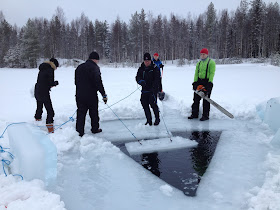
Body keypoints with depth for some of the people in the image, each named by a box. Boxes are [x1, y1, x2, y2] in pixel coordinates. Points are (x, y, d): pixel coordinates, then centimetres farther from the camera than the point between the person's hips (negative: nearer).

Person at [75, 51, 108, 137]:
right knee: (94, 113, 13)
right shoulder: (94, 67, -12)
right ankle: (95, 129, 28)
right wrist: (104, 95, -16)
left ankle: (79, 131, 1)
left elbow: (76, 82, 18)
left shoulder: (79, 67, 12)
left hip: (79, 95, 5)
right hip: (91, 95, -5)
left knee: (80, 114, 6)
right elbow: (98, 82, -19)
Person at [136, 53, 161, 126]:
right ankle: (149, 120, 15)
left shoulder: (155, 68, -4)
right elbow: (137, 77, 7)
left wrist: (154, 88, -24)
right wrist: (141, 81, -17)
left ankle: (157, 118, 7)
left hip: (153, 90, -5)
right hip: (144, 90, 5)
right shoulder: (141, 69, 9)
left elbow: (157, 79, -10)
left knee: (153, 103, -14)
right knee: (145, 104, 3)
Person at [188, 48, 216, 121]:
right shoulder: (199, 63, 16)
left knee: (206, 100, -2)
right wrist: (195, 82, -2)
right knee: (196, 98, 7)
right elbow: (196, 73, 10)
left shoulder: (211, 62, -3)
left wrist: (210, 83, -21)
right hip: (199, 81, 6)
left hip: (207, 82, -6)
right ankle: (194, 114, 16)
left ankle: (205, 115, 5)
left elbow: (212, 73, -12)